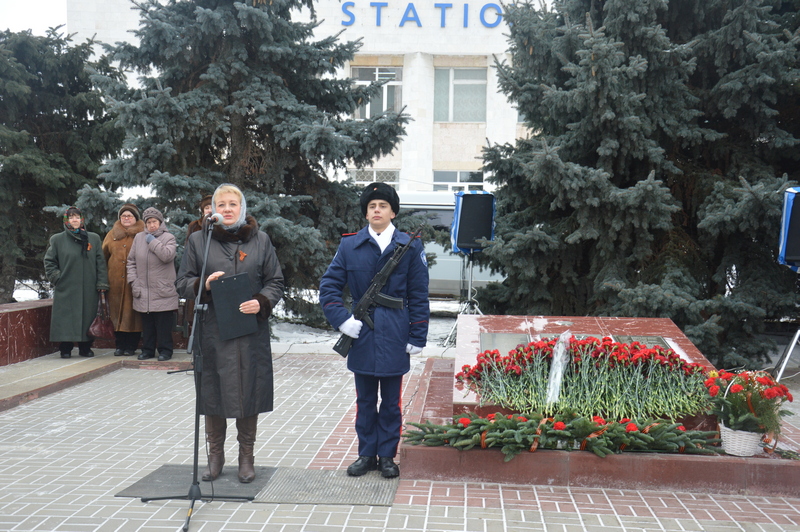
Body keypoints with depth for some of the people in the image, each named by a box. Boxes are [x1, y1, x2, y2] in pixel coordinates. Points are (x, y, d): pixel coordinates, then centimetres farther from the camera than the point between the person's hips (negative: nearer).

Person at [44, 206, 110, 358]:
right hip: (65, 289, -1)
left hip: (89, 289, 1)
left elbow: (100, 262, 7)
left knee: (88, 317, 4)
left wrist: (102, 283, 0)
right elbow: (49, 261, 11)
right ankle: (65, 349, 6)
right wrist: (56, 277, -2)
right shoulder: (57, 240, 6)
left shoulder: (94, 238, 8)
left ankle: (85, 347, 15)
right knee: (66, 318, -3)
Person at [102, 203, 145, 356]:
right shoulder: (112, 235, 14)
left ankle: (131, 346, 7)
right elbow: (103, 256, 16)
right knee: (116, 311, 4)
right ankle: (119, 345, 12)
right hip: (115, 282, 3)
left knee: (132, 313, -1)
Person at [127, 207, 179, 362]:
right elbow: (131, 261, 14)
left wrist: (153, 242, -9)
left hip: (163, 292, -3)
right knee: (147, 323, 10)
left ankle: (165, 350, 8)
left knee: (163, 324, -1)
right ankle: (147, 349, 20)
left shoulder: (168, 237, 2)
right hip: (143, 292, 4)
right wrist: (133, 281, 3)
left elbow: (167, 255, -18)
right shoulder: (139, 238, 12)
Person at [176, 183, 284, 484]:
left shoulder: (260, 240, 8)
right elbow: (183, 284, 7)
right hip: (213, 329, 0)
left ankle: (246, 457, 17)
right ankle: (215, 455, 20)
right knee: (213, 391, 3)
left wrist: (262, 302, -11)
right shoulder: (198, 240, 7)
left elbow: (276, 282, 8)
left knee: (249, 391, 2)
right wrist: (204, 284, -14)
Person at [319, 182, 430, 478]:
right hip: (361, 335, 1)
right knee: (365, 401, 12)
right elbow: (329, 286, 5)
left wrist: (417, 338, -2)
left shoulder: (410, 247, 0)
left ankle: (387, 456, 21)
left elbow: (419, 296, 2)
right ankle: (366, 454, 23)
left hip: (394, 338, -1)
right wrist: (342, 320, -8)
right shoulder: (350, 246, 3)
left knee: (391, 402, 9)